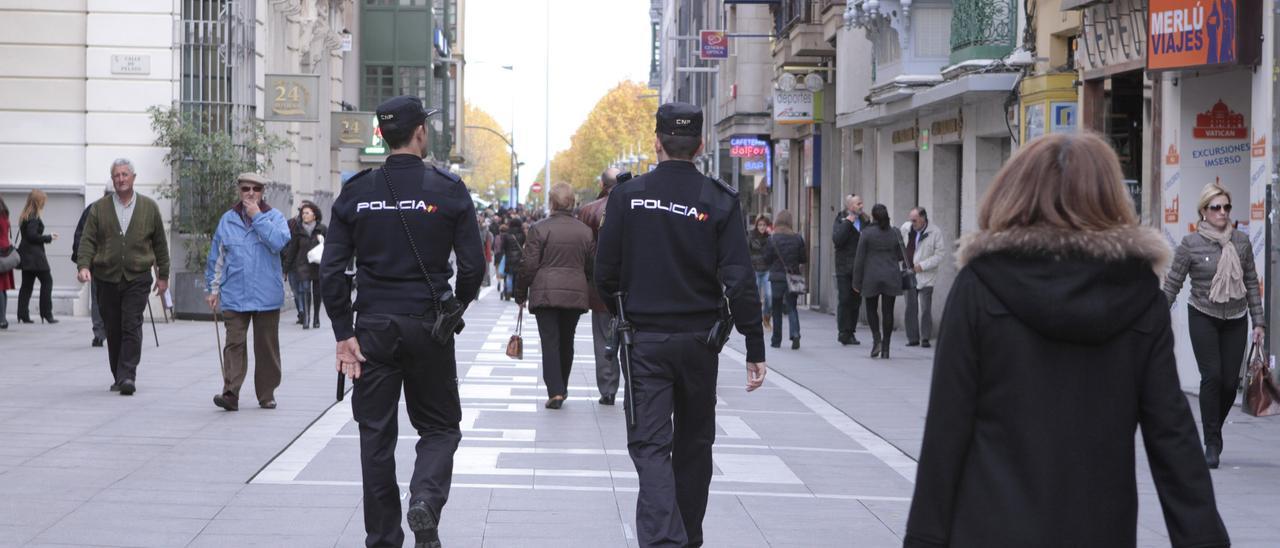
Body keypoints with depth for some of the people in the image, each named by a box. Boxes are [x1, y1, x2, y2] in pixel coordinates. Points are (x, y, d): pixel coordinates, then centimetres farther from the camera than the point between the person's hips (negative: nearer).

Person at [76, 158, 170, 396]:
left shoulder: (149, 207, 7)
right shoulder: (99, 208, 7)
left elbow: (160, 243, 12)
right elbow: (87, 240, 3)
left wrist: (163, 275, 11)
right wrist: (84, 265, -13)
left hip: (137, 278, -2)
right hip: (106, 278, 2)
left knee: (132, 328, -12)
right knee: (113, 330, 6)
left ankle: (127, 376, -15)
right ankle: (118, 376, 16)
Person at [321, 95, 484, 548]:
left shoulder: (355, 192, 1)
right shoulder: (449, 189, -5)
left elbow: (332, 270, -3)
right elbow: (473, 264, -6)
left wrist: (344, 334, 0)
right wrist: (455, 306, 12)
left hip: (373, 328, 2)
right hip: (428, 325, -1)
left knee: (376, 435, 9)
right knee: (439, 426, 12)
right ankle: (426, 498, -15)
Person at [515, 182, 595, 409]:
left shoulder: (539, 228, -7)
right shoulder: (585, 231, 4)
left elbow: (529, 265, -6)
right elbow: (591, 265, 11)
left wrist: (521, 294, 5)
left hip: (545, 293, -3)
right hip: (575, 294, 3)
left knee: (550, 342, -4)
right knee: (567, 342, 16)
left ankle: (555, 391, -16)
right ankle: (562, 388, 26)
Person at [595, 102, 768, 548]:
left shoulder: (627, 196, -5)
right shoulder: (720, 201, -7)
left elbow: (605, 272, 0)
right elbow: (739, 280, -11)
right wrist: (755, 348, -7)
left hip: (644, 340, -1)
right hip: (699, 340, 1)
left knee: (650, 444, -2)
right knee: (693, 444, 17)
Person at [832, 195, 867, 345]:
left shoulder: (864, 220, 11)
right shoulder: (841, 220, -3)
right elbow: (836, 239, -19)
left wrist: (867, 223, -4)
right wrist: (847, 222, -17)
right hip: (845, 267, -5)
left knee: (856, 301, 6)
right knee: (844, 300, -7)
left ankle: (850, 332, 13)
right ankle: (843, 332, -2)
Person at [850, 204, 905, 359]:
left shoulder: (867, 234, -7)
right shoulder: (895, 233, 1)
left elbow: (859, 259, -6)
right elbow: (901, 256, 9)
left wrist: (857, 281, 1)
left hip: (872, 278, -2)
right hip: (891, 279, 2)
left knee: (872, 309, 13)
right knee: (888, 311, 4)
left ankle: (876, 339, -7)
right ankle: (885, 348, 3)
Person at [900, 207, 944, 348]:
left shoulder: (935, 233, -8)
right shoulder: (906, 228, 3)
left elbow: (939, 256, -9)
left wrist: (922, 266, -15)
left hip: (925, 277, -4)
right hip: (909, 274, 4)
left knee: (925, 308, -4)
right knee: (910, 307, 6)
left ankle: (925, 338, 4)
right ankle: (913, 338, 13)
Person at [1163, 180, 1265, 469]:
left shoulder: (1241, 241, 2)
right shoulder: (1190, 244, -7)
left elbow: (1251, 283, 8)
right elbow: (1172, 285, -3)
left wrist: (1259, 322, 6)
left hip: (1235, 320, 3)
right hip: (1203, 318, -3)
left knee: (1230, 381, -1)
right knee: (1212, 375, -13)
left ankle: (1213, 432, 24)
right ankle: (1212, 444, -4)